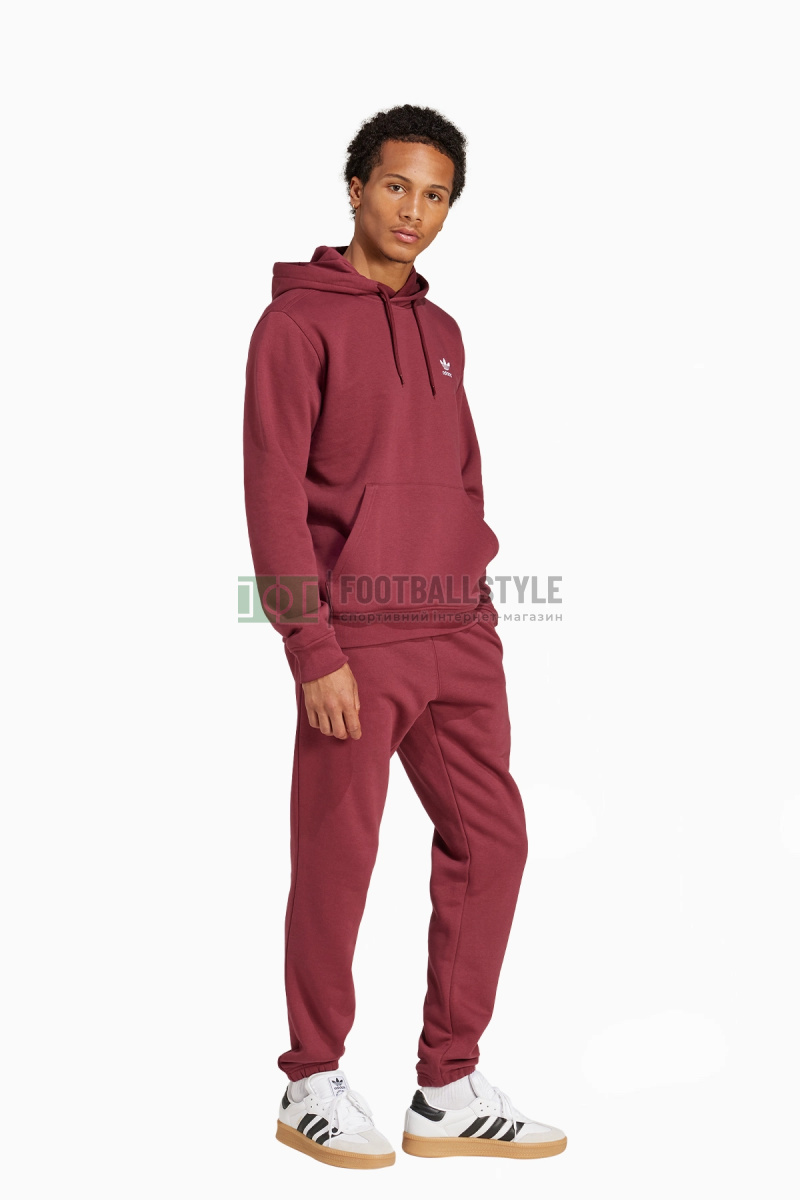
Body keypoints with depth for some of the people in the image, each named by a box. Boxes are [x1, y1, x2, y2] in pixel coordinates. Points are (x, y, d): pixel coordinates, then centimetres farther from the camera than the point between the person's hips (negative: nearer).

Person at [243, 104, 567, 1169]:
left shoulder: (441, 332, 18)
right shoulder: (298, 321, -4)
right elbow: (273, 491, -10)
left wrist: (478, 609, 12)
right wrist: (315, 651, -15)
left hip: (458, 637, 7)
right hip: (356, 640, -7)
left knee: (491, 840, 6)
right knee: (337, 861, 1)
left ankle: (450, 1091, 17)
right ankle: (313, 1084, 18)